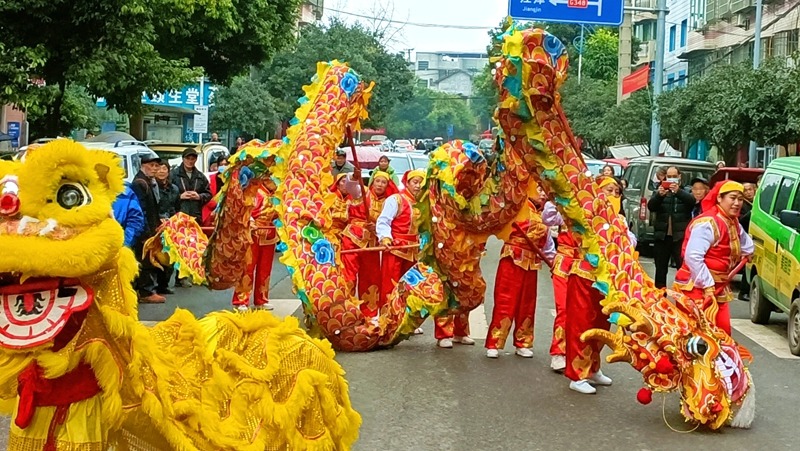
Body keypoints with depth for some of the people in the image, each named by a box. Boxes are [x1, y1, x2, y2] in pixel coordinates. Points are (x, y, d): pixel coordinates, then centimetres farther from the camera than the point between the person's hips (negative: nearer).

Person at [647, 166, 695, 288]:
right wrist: (659, 195, -23)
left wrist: (678, 191, -31)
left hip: (680, 237, -2)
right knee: (660, 269, 7)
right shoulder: (660, 191, 13)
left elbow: (692, 201, -13)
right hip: (662, 236, 2)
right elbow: (650, 206, -3)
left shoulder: (685, 192, 8)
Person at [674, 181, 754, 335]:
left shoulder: (733, 224, 9)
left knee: (723, 330, 9)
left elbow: (747, 247, 26)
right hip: (696, 287, -9)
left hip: (718, 288, 9)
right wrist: (707, 285, -24)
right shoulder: (708, 223, -20)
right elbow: (692, 257, -27)